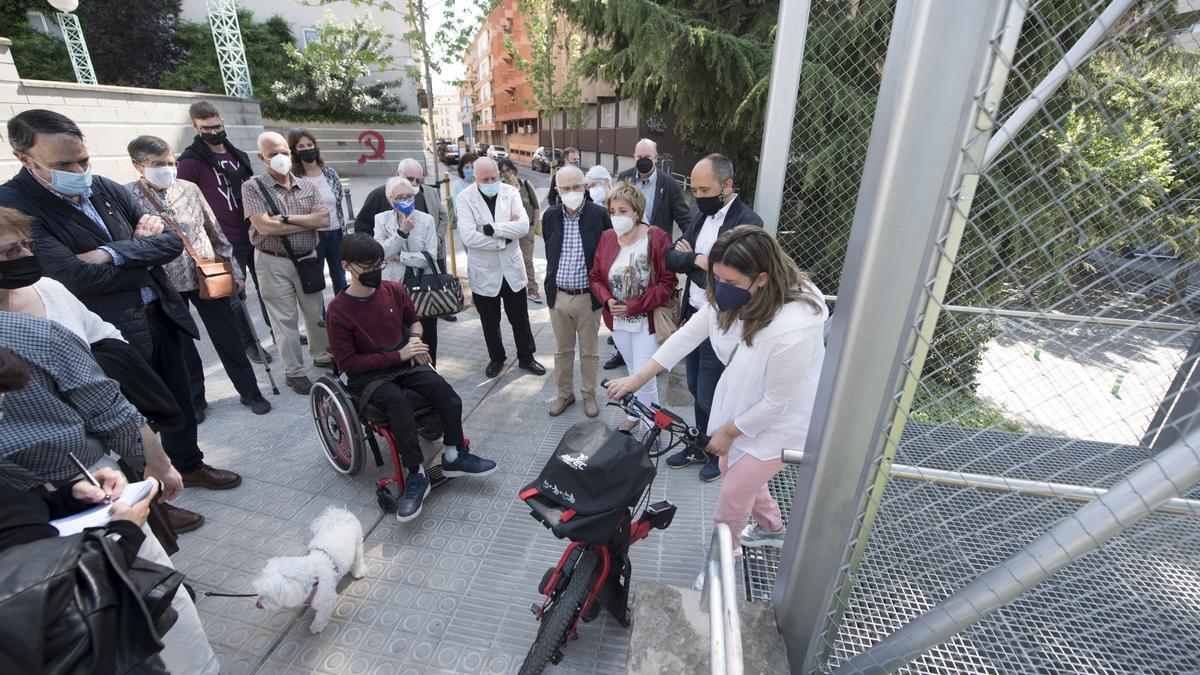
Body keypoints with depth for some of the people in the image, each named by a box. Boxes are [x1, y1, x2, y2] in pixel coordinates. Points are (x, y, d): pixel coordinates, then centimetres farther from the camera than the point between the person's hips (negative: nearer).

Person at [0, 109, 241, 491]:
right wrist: (145, 254, -9)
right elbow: (79, 278, -22)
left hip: (162, 316, 5)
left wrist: (114, 253, -15)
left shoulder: (108, 189, 5)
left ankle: (189, 465, 41)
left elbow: (173, 243, 1)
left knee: (180, 400, 19)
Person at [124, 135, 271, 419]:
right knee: (181, 348, 13)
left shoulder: (189, 189, 0)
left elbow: (215, 231, 7)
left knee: (228, 339, 7)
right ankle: (194, 399, 30)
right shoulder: (127, 197, -7)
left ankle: (250, 391, 19)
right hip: (165, 286, -1)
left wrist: (233, 269, 8)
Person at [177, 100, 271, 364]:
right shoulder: (190, 162, -6)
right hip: (226, 243, -5)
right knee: (235, 296, 5)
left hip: (255, 235, 5)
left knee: (266, 287, 14)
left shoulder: (239, 156, 12)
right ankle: (247, 343, 17)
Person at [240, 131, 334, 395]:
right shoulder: (252, 187, -5)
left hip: (307, 259, 4)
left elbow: (324, 221, -5)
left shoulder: (307, 187, 7)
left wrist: (286, 218, -15)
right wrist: (309, 220, -11)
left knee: (316, 311, 14)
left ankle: (322, 355, 34)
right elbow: (265, 227, -17)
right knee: (284, 319, 3)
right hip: (274, 263, -3)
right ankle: (294, 372, 14)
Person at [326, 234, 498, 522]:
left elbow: (413, 319, 18)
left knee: (443, 388, -23)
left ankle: (454, 456, -6)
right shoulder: (338, 310, -13)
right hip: (367, 376, -4)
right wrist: (397, 355, -18)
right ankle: (416, 476, -22)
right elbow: (347, 362, -12)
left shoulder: (394, 290, -1)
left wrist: (415, 339, -6)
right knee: (398, 400, -34)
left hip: (404, 363, 4)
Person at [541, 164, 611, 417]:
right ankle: (564, 393, 35)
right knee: (562, 350, 16)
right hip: (558, 295, 3)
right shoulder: (550, 216, 0)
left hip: (588, 296, -3)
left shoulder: (599, 214, -9)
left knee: (589, 351, 12)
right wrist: (552, 282, 14)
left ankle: (589, 394, 32)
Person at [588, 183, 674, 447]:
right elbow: (595, 276, 6)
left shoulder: (657, 238, -14)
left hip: (646, 321, -4)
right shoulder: (607, 238, 0)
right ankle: (636, 413, 43)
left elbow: (667, 282, -14)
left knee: (644, 378, -3)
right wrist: (607, 300, -14)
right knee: (634, 372, 22)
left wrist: (634, 306, -19)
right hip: (618, 320, 5)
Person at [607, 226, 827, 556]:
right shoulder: (732, 297, -17)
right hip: (743, 404, 7)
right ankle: (771, 528, 54)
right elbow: (688, 334, -10)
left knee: (731, 497, 6)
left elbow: (776, 403, -27)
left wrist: (728, 432, -13)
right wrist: (638, 378, -8)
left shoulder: (792, 330, -39)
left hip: (779, 422, -7)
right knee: (733, 469, 26)